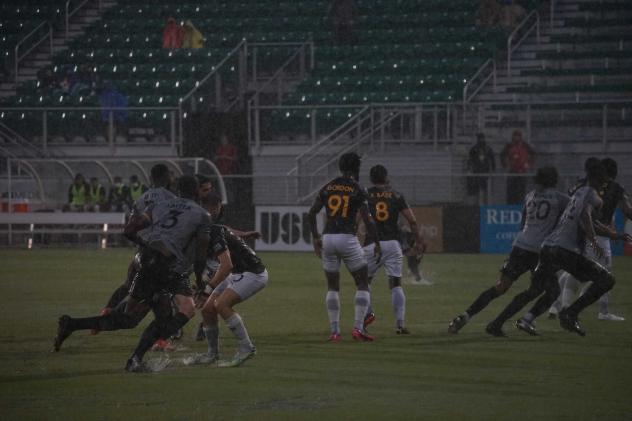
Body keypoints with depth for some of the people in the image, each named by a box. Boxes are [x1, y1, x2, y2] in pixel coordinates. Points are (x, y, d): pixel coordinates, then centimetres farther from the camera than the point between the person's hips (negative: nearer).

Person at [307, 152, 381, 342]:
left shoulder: (327, 188, 9)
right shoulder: (357, 190, -4)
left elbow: (311, 214, 8)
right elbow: (368, 220, -9)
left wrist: (316, 238, 19)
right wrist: (377, 243, 1)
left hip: (328, 239, 4)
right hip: (348, 239, -4)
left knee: (332, 287, 14)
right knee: (363, 284, 6)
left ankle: (334, 331, 8)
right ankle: (358, 328, -6)